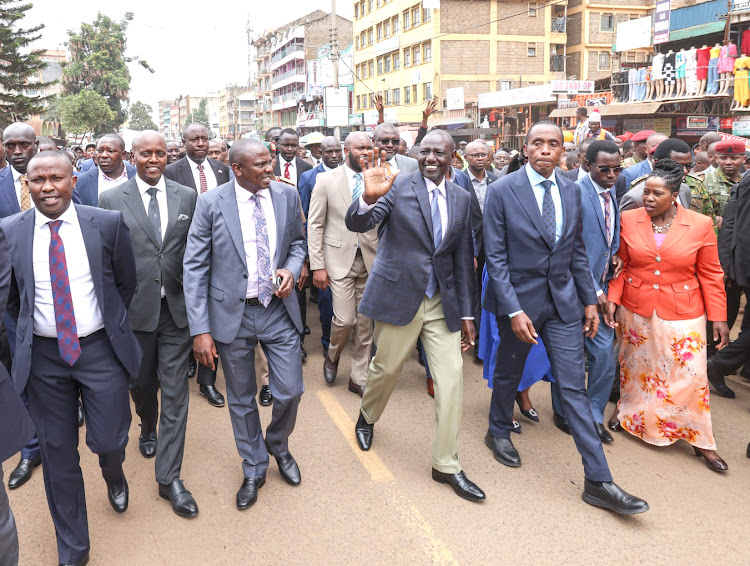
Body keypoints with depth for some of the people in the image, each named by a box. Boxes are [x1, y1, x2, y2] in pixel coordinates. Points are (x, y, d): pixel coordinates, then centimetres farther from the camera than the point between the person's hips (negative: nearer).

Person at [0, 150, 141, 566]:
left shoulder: (108, 223, -6)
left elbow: (126, 282, 6)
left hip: (100, 348, -1)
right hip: (43, 355, 2)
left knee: (109, 441, 0)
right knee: (57, 454, 9)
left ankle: (114, 476, 42)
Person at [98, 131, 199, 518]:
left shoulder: (187, 197, 3)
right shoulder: (111, 200, -1)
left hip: (176, 308, 0)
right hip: (135, 308, 0)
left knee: (175, 391, 1)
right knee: (142, 383, 19)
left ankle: (169, 477, 9)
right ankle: (148, 430, 52)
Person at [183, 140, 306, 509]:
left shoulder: (287, 195, -2)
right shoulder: (211, 203, -11)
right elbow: (194, 268, -10)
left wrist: (292, 268, -9)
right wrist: (200, 329, -14)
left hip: (278, 311, 2)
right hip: (232, 313, -2)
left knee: (289, 392, 6)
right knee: (241, 399, 13)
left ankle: (278, 445, 40)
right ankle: (254, 469, 35)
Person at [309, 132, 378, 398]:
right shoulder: (326, 180, -1)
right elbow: (315, 225, -2)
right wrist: (317, 266, -7)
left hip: (370, 259, 3)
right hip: (340, 259, -3)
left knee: (365, 322, 7)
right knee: (345, 319, -9)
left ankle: (359, 378, 22)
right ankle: (332, 356, 24)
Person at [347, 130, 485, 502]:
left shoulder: (462, 199, 5)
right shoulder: (397, 186, -8)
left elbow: (462, 259, 9)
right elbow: (356, 224, -21)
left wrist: (466, 313, 6)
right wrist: (369, 197, -43)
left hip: (443, 302, 4)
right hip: (398, 296, -3)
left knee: (452, 378, 0)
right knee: (385, 369, 13)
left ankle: (446, 465, 14)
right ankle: (367, 417, 47)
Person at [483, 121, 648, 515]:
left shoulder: (571, 191, 4)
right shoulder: (502, 191, -10)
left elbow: (577, 250, 10)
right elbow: (495, 256, -12)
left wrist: (590, 299, 7)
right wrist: (513, 311, -17)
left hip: (563, 301, 3)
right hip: (519, 299, -3)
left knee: (574, 388, 2)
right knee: (508, 374, 17)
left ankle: (598, 482, 7)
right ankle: (498, 432, 46)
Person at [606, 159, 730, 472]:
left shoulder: (700, 225, -8)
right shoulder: (628, 220, -5)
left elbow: (710, 275, -3)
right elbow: (622, 267, 4)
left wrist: (719, 317, -4)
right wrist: (612, 298, -7)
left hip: (682, 316, -1)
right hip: (636, 313, 2)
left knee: (690, 376, 1)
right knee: (635, 369, 17)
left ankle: (701, 441, 17)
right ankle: (629, 414, 39)